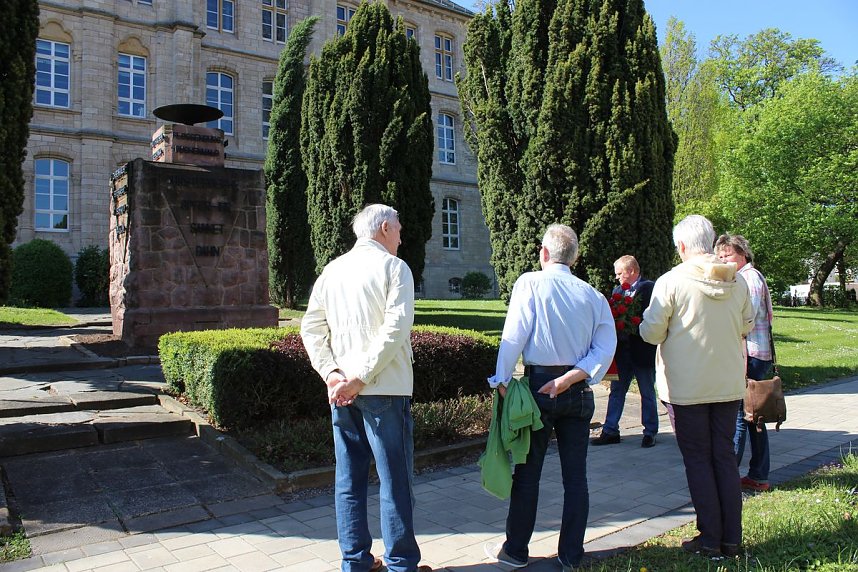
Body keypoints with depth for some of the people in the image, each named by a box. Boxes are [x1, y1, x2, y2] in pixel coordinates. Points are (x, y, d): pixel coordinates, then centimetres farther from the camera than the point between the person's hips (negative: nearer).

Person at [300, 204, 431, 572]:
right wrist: (362, 378, -16)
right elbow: (395, 328, -17)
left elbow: (311, 328, 5)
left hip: (341, 392, 6)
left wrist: (331, 373, -3)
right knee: (395, 481, 5)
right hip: (384, 389, -6)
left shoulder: (332, 270, 11)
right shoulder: (393, 266, -5)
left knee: (349, 479, 13)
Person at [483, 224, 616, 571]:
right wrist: (568, 379, -8)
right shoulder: (593, 295, 5)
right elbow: (605, 349, -3)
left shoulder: (530, 283, -6)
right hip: (578, 390, 4)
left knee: (528, 473, 7)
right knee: (575, 475, 10)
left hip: (538, 387, -3)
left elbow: (514, 336, -12)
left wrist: (501, 382, -7)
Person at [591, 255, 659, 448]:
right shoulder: (617, 290, 10)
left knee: (647, 394, 9)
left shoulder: (650, 288, -9)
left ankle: (650, 432, 22)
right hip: (622, 351, 6)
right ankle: (610, 431, 17)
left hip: (643, 351, -6)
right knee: (616, 392, 10)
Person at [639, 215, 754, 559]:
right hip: (729, 384, 5)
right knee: (725, 458, 13)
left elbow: (651, 332, -12)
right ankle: (731, 539, 20)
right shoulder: (738, 282, 0)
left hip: (686, 387, -4)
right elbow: (746, 327, 11)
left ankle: (710, 539, 13)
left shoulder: (671, 281, -14)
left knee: (698, 460, 6)